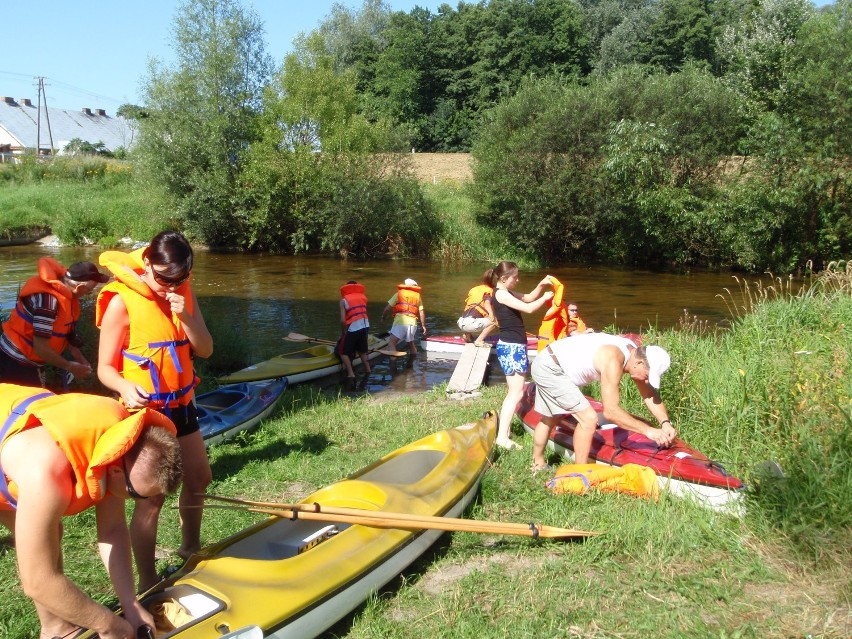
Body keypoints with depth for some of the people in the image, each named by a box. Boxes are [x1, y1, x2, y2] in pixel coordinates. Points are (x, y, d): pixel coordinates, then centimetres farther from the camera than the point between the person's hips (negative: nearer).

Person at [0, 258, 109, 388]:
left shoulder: (65, 292, -3)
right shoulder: (48, 298, -30)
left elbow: (65, 332, 7)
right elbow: (41, 348, -28)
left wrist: (80, 359, -1)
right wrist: (69, 367, -16)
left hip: (31, 361, 9)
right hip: (16, 363, -9)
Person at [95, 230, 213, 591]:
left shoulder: (183, 294, 1)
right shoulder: (122, 301, -16)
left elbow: (205, 350, -3)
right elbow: (105, 368, -13)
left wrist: (184, 317, -20)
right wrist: (125, 387, -34)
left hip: (181, 405, 7)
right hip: (144, 410, -7)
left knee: (198, 478, 18)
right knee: (153, 496, -5)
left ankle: (190, 547, 42)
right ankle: (147, 583, 10)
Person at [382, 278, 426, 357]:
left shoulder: (399, 294, 10)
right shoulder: (418, 296, 19)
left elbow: (388, 308, 6)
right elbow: (421, 312, 13)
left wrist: (383, 316, 23)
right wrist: (423, 326, 20)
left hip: (401, 321, -5)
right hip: (413, 323, 5)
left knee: (391, 343, -9)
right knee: (411, 343, 24)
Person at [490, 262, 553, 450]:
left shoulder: (505, 293, 14)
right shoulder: (501, 294, -15)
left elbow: (527, 298, 24)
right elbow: (529, 308, -20)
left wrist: (541, 285, 9)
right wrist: (545, 297, -4)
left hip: (513, 346, 11)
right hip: (511, 347, -11)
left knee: (513, 392, 14)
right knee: (516, 392, -12)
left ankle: (503, 428, 18)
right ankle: (502, 437, -14)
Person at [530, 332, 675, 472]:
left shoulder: (635, 353, -3)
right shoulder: (613, 361, -30)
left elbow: (650, 394, 3)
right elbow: (611, 411, -31)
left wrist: (665, 422, -11)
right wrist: (647, 430, -29)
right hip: (550, 369, -10)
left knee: (549, 419, 26)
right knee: (588, 419, -12)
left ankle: (538, 465, 43)